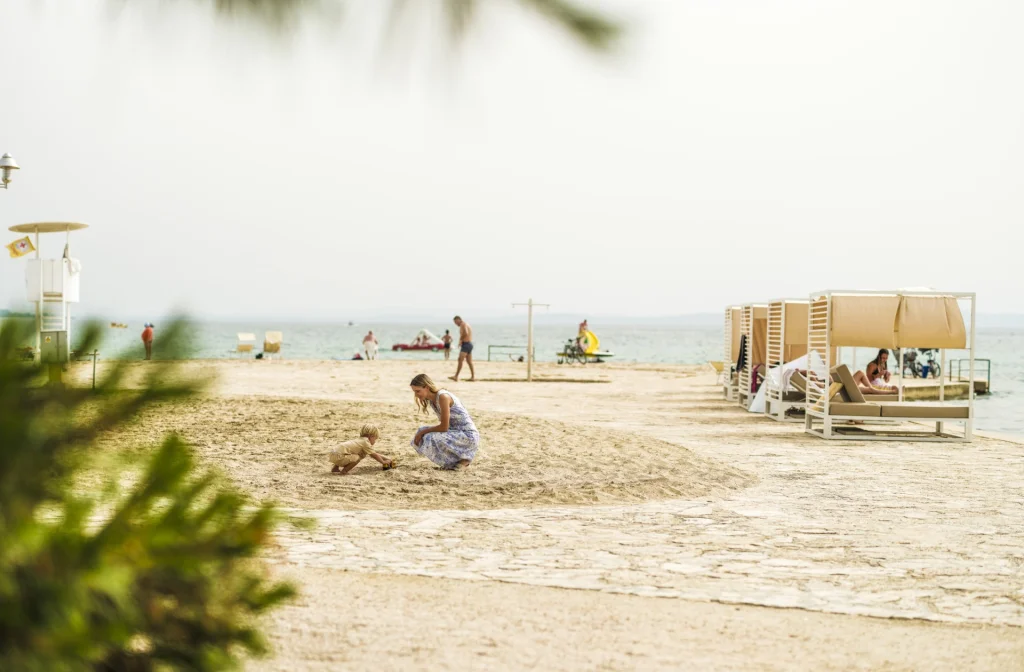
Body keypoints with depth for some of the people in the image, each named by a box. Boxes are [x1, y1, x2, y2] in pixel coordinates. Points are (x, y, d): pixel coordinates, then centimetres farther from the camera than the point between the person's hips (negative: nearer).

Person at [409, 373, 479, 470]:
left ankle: (463, 458, -5)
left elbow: (444, 427, -21)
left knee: (431, 440, -27)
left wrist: (422, 432, -12)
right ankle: (455, 459, 10)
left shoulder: (443, 397, -21)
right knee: (420, 438, 3)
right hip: (455, 433, 9)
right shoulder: (431, 400, 7)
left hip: (468, 436, -9)